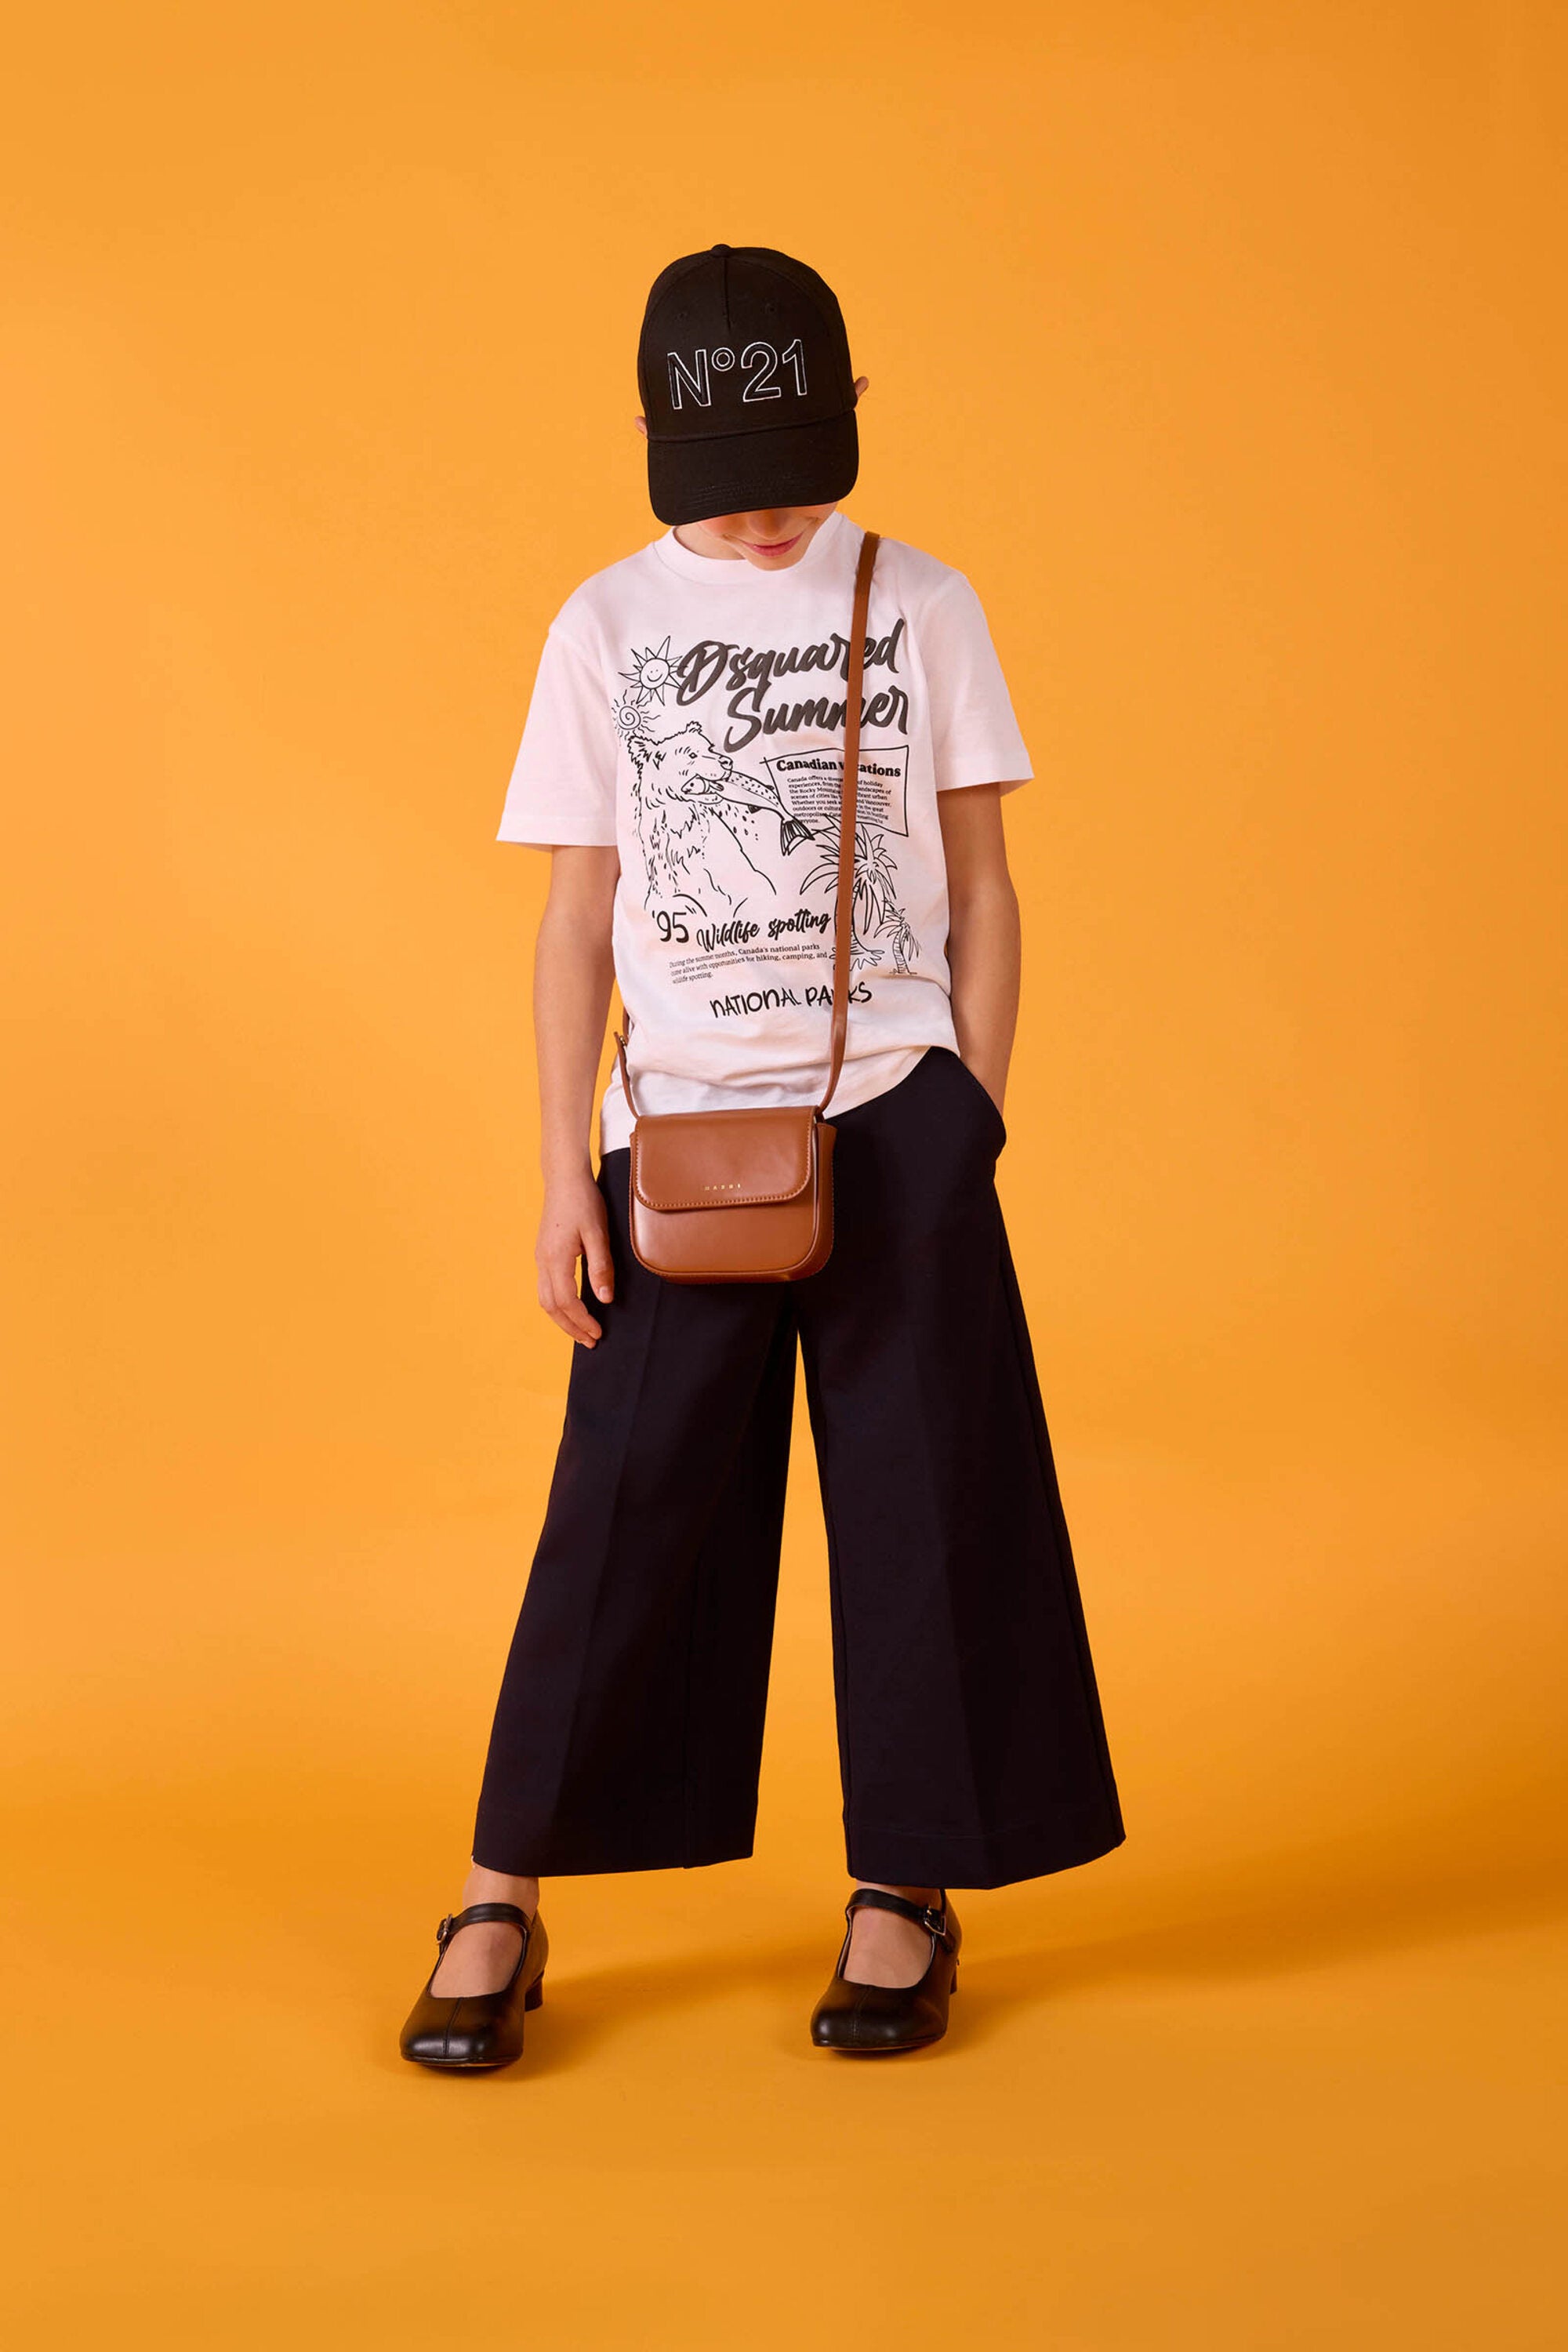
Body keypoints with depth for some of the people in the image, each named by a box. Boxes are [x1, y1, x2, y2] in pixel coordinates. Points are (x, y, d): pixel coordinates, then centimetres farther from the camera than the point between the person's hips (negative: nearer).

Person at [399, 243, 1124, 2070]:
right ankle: (501, 1902, 8)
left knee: (917, 1496, 3)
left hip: (894, 1115, 0)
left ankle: (907, 1892, 15)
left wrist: (973, 1127, -1)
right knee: (628, 1505, -1)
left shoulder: (922, 609, 4)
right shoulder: (607, 627, 4)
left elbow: (980, 891, 6)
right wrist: (565, 1170, -1)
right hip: (685, 1127, 0)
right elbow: (579, 919, 5)